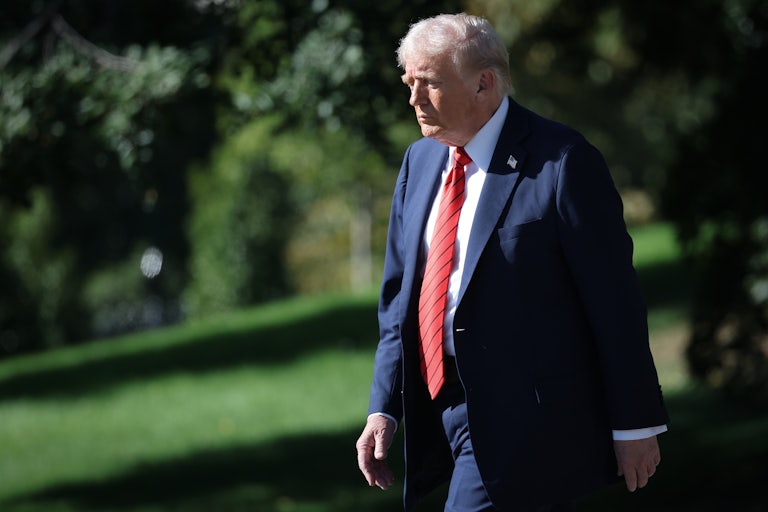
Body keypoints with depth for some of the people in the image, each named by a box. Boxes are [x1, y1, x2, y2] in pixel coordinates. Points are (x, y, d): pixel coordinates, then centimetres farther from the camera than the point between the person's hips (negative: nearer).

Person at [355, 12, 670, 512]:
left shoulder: (562, 162, -11)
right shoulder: (420, 161, 12)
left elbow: (615, 298, -10)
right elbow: (399, 296, 15)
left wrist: (635, 424, -9)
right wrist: (384, 410, 6)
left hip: (525, 424, -7)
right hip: (442, 411, 7)